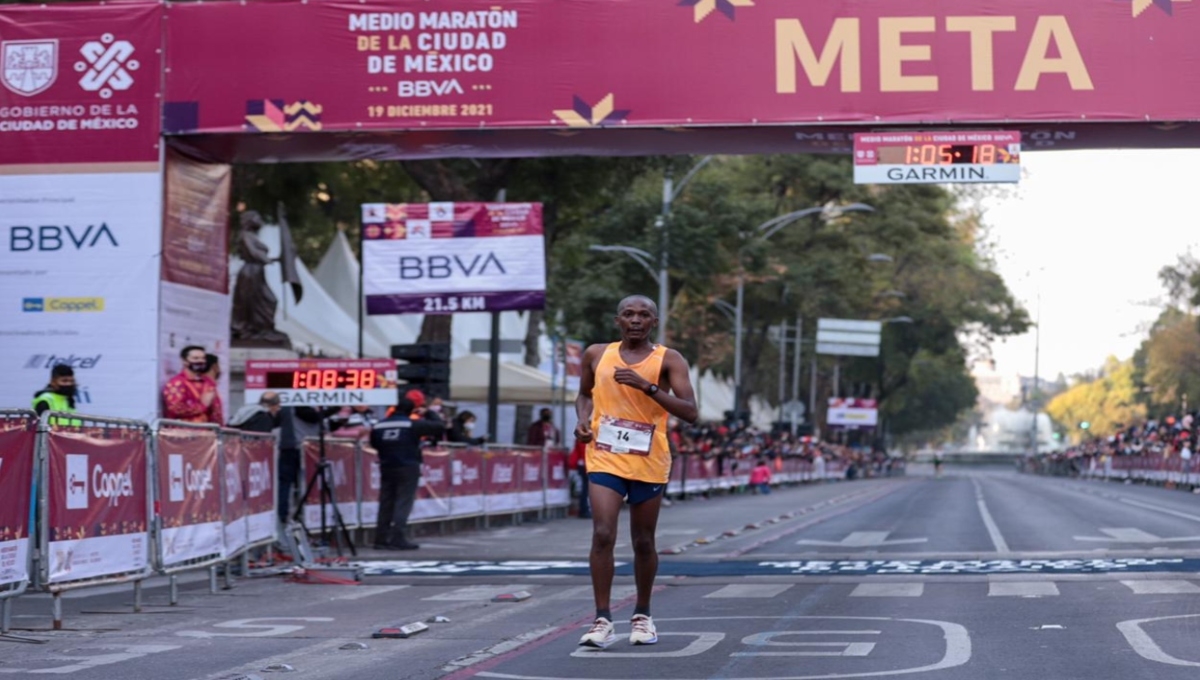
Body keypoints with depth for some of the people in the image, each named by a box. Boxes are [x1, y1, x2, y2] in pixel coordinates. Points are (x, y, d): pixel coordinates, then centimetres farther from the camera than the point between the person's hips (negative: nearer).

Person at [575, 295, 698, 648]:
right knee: (603, 534, -14)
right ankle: (603, 621, -11)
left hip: (649, 463, -1)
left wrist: (648, 386, -24)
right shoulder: (596, 355, 4)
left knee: (643, 542, 10)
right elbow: (585, 395, 21)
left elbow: (690, 412, -15)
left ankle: (642, 615, 29)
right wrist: (583, 419, 0)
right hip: (605, 458, 1)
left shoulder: (669, 360, -5)